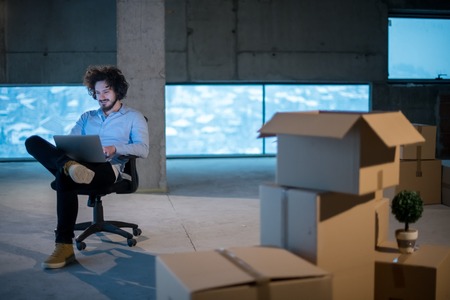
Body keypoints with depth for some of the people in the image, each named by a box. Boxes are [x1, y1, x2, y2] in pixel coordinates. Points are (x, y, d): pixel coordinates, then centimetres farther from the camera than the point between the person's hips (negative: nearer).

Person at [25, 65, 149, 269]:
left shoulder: (134, 117, 17)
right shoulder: (87, 117, 31)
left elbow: (143, 149, 2)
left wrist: (115, 148, -18)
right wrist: (67, 156, -7)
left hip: (109, 168, -5)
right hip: (82, 165, 5)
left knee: (64, 178, -38)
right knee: (33, 142, -18)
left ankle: (64, 246, -36)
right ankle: (70, 167, -48)